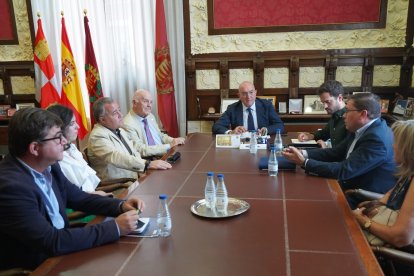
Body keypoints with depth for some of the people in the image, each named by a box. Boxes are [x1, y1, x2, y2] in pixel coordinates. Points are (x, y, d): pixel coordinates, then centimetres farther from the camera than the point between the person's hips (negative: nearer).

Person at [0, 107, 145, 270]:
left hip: (60, 250, 7)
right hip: (34, 266, -6)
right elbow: (52, 242, -28)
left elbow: (79, 198, 8)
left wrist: (121, 206, -8)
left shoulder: (48, 166, -3)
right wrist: (115, 227, -26)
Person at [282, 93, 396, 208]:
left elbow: (344, 171, -27)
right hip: (352, 188, 7)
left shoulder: (377, 139, -26)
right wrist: (303, 153, -8)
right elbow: (335, 152, 6)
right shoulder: (361, 129, 2)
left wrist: (304, 162, -24)